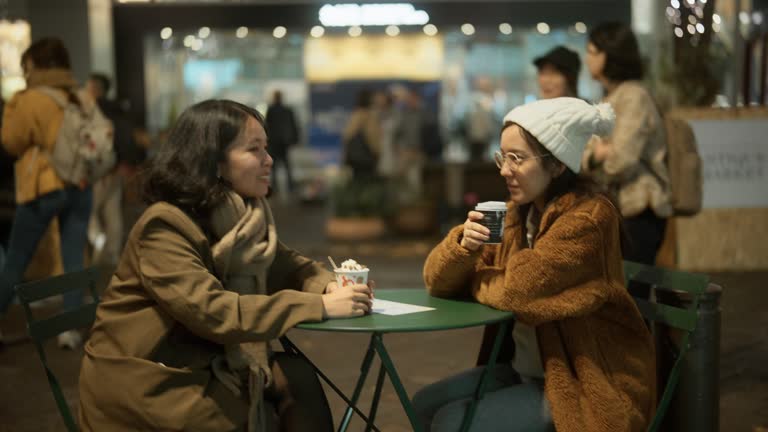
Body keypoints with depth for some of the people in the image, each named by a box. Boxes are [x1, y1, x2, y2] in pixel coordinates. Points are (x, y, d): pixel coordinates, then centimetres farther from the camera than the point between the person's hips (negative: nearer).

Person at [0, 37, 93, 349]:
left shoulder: (30, 100, -10)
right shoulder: (81, 99, 5)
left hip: (43, 188, -4)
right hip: (79, 186, 4)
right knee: (74, 259, 4)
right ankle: (70, 329, 2)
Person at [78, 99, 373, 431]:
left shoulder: (244, 215, 1)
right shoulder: (164, 227, -24)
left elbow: (285, 266, 7)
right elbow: (212, 312, -33)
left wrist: (327, 286, -17)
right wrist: (319, 307, -34)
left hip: (201, 362, 7)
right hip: (145, 379, -7)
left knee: (296, 377, -11)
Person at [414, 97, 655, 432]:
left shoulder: (589, 217, -20)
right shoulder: (518, 212, 4)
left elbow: (522, 290, -27)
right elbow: (438, 281, 3)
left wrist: (476, 281, -7)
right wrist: (462, 244, -18)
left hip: (587, 388, -8)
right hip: (529, 371, 8)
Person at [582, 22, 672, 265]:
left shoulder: (633, 97, -11)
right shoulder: (608, 100, 16)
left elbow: (621, 161, -18)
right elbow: (587, 157, 11)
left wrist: (599, 155, 2)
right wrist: (597, 155, -10)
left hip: (638, 212, -8)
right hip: (615, 210, 9)